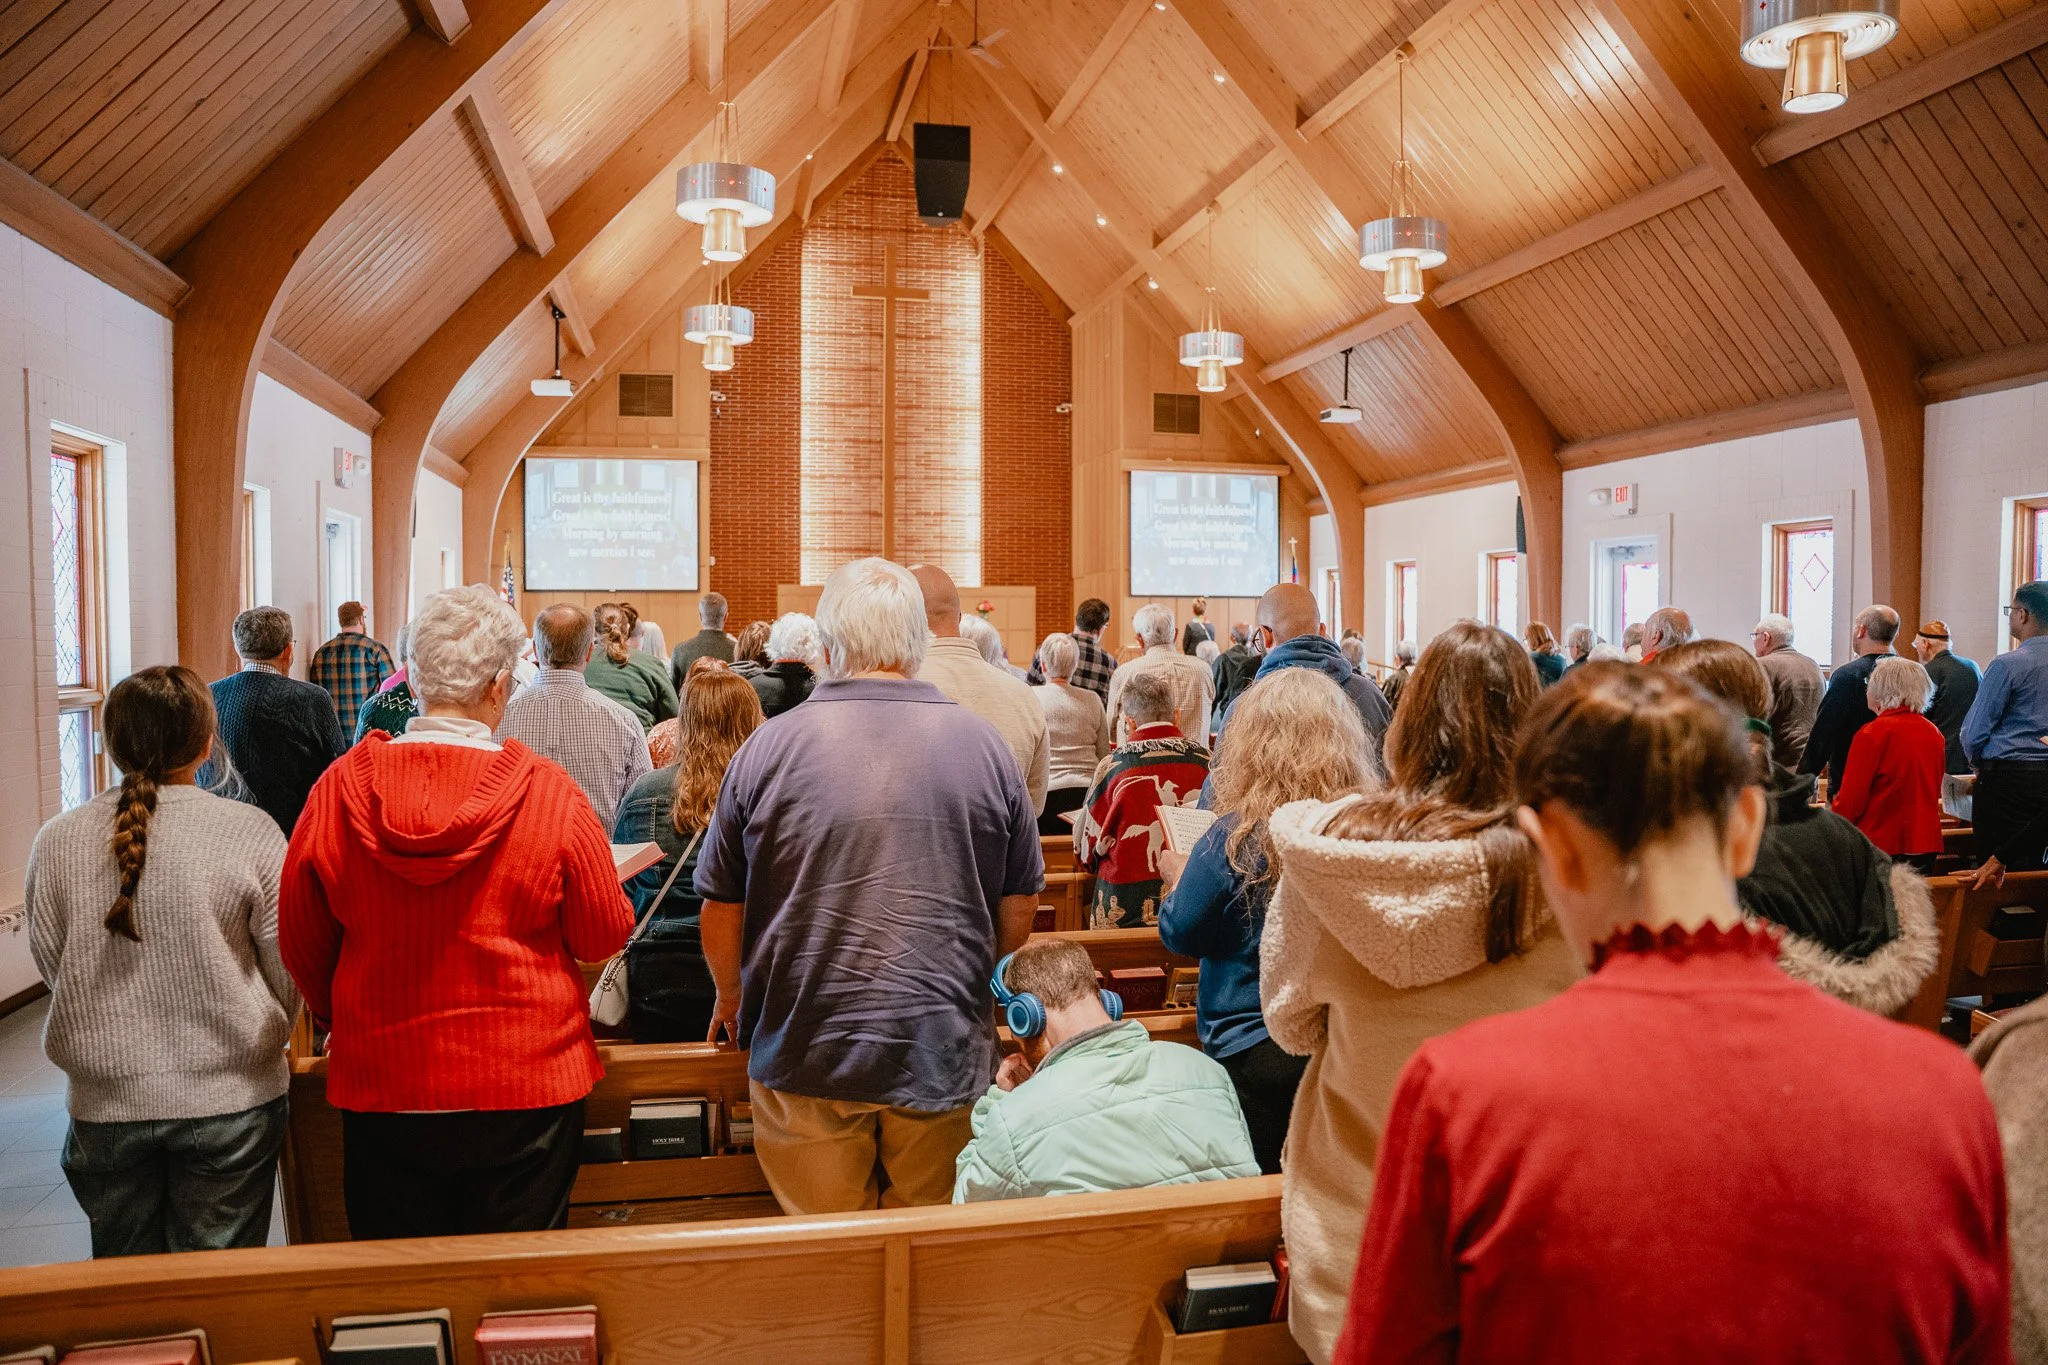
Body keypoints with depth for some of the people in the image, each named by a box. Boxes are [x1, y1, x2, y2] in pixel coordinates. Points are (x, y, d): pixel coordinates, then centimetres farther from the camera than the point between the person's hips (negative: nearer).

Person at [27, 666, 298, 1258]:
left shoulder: (57, 842, -5)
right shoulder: (250, 831, -14)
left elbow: (50, 964, 6)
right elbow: (289, 968, -6)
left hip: (105, 1103, 3)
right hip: (230, 1098, -2)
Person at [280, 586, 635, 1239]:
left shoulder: (339, 787, -7)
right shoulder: (548, 792, -15)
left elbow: (301, 941, 4)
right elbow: (604, 936, -7)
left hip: (381, 1086, 2)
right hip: (526, 1086, -2)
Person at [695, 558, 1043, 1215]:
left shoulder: (768, 747, -8)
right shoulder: (983, 743, -4)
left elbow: (721, 906, 1)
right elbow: (1020, 903, 5)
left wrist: (731, 998, 20)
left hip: (806, 1054, 0)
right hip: (946, 1051, 1)